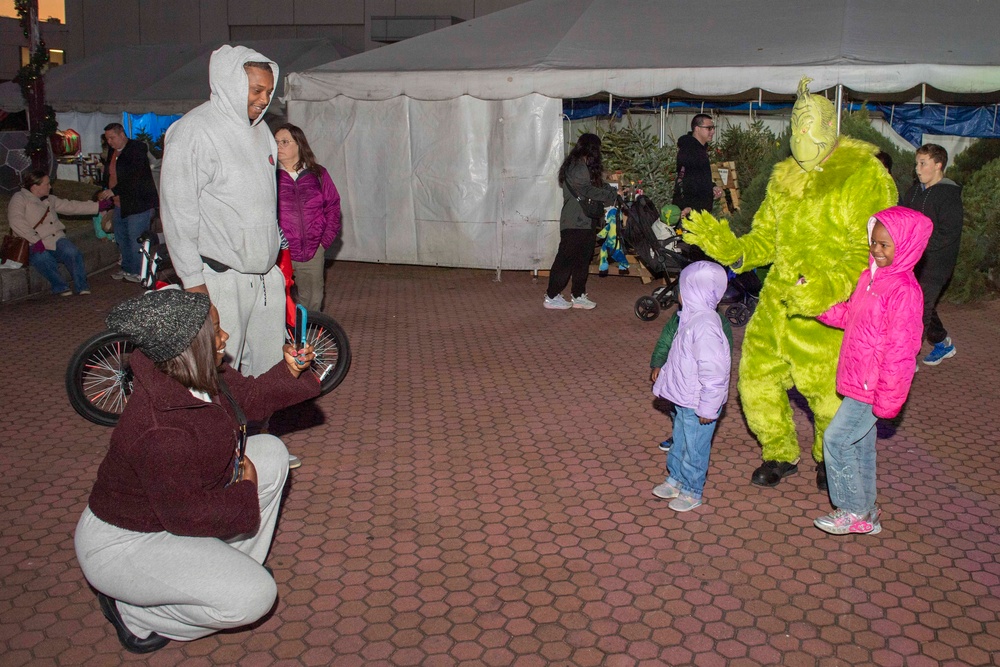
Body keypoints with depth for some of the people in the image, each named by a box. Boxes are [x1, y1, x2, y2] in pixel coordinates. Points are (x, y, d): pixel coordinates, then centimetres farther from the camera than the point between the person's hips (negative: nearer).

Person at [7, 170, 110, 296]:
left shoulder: (49, 200, 21)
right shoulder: (19, 198, 0)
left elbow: (71, 206, 23)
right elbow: (16, 221, -16)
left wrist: (99, 206, 17)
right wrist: (35, 240, -25)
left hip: (56, 240, 5)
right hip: (35, 246, -5)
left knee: (72, 252, -27)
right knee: (43, 258, -36)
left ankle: (82, 286, -20)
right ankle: (59, 286, -18)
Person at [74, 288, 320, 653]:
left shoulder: (202, 376, -11)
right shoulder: (158, 431, -38)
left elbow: (247, 397, 9)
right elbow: (188, 516, -28)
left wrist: (289, 372, -9)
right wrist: (245, 492, -13)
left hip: (173, 501, 9)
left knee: (270, 452, 5)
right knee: (253, 596, -22)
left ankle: (234, 562, 16)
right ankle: (132, 611, 1)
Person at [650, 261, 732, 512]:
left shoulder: (704, 325, -28)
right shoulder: (692, 317, 4)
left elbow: (714, 369, -28)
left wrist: (707, 407, -24)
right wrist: (663, 370, 27)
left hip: (697, 404, -10)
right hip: (684, 399, 10)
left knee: (694, 447, 7)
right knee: (680, 441, 23)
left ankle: (692, 491, 24)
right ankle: (676, 479, 41)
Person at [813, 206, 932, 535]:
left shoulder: (904, 291, -22)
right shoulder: (872, 275, 5)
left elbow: (900, 350, -22)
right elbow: (850, 315, 16)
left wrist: (888, 398, -19)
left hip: (872, 386, -9)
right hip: (858, 381, 9)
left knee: (836, 440, -3)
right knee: (861, 444, 17)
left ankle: (854, 511, 12)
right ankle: (866, 511, 31)